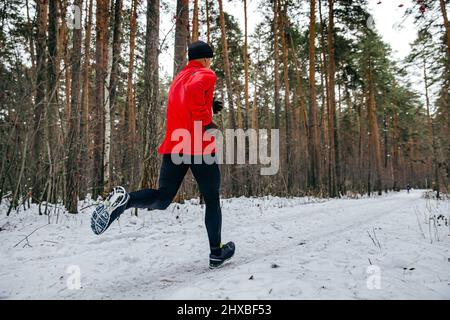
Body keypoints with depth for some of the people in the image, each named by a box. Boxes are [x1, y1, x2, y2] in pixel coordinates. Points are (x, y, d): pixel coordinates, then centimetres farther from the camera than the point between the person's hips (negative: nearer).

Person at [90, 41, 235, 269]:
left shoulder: (178, 78, 26)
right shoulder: (206, 75, 1)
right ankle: (217, 253, 15)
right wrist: (206, 121, -20)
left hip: (173, 146, 6)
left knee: (162, 199, 5)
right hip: (199, 146, -6)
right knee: (212, 200, 8)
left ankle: (124, 199, -24)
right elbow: (194, 90, -22)